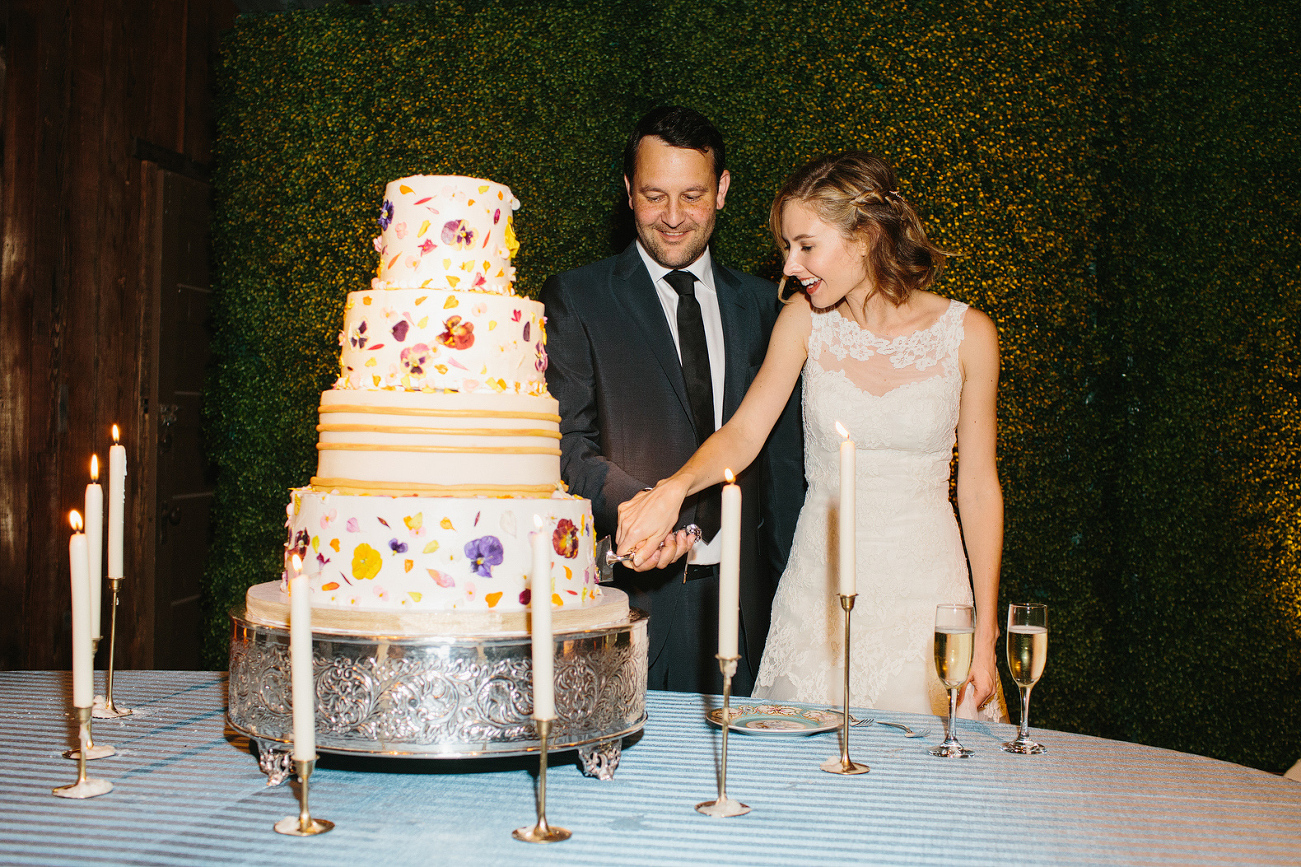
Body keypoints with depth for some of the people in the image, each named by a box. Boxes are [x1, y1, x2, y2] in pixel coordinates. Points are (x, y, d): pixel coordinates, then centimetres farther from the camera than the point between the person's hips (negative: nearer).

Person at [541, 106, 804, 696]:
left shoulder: (762, 306, 12)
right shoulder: (575, 299, 1)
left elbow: (782, 460, 14)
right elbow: (569, 445, -7)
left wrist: (788, 596, 7)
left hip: (743, 600, 3)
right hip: (630, 593, -3)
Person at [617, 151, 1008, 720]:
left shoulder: (967, 334, -6)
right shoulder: (805, 319, -2)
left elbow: (978, 486, -2)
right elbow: (744, 433, -7)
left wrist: (985, 634, -2)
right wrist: (673, 489, -28)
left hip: (926, 590, -1)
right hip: (819, 583, 1)